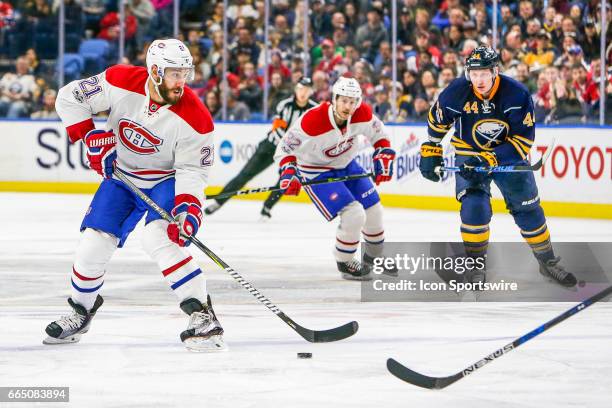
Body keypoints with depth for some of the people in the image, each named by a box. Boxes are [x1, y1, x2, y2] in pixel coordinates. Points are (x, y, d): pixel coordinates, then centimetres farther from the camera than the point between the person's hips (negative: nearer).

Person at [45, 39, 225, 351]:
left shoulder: (194, 117, -25)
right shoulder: (121, 82, -22)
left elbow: (192, 169, -20)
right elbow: (69, 97, -13)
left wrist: (187, 205, -35)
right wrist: (92, 136, -21)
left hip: (166, 179, -3)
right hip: (120, 176, 3)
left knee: (158, 237, -28)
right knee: (94, 243, -1)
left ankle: (201, 314, -26)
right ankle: (81, 311, 27)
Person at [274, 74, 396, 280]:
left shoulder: (363, 114, -19)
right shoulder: (312, 121, -34)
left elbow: (377, 132, 2)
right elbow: (286, 147, -22)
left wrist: (384, 157, -7)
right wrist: (289, 172, -34)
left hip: (347, 165, 6)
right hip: (316, 173, -6)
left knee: (374, 211, 11)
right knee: (354, 215, -19)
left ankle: (374, 257, 39)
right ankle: (344, 263, 5)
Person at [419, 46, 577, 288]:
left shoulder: (517, 94, -26)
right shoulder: (458, 92, -21)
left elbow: (523, 140, -24)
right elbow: (437, 119, -1)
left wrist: (489, 160, -32)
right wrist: (431, 152, 2)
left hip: (508, 155, 0)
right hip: (468, 156, 0)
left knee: (528, 210, 3)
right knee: (474, 207, -19)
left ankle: (548, 262, 21)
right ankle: (474, 264, -3)